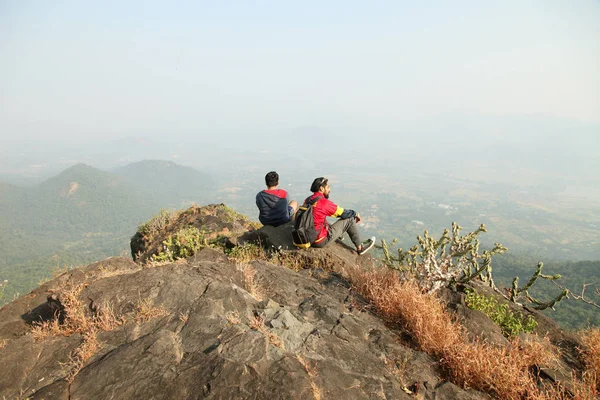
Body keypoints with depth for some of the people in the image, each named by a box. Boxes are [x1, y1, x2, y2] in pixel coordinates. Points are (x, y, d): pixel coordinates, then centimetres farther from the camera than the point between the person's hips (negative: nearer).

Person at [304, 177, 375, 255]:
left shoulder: (307, 200, 5)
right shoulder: (323, 202, -20)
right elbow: (343, 213, -8)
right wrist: (355, 214, 13)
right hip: (321, 241, -8)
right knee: (349, 220, 2)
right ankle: (360, 248, 16)